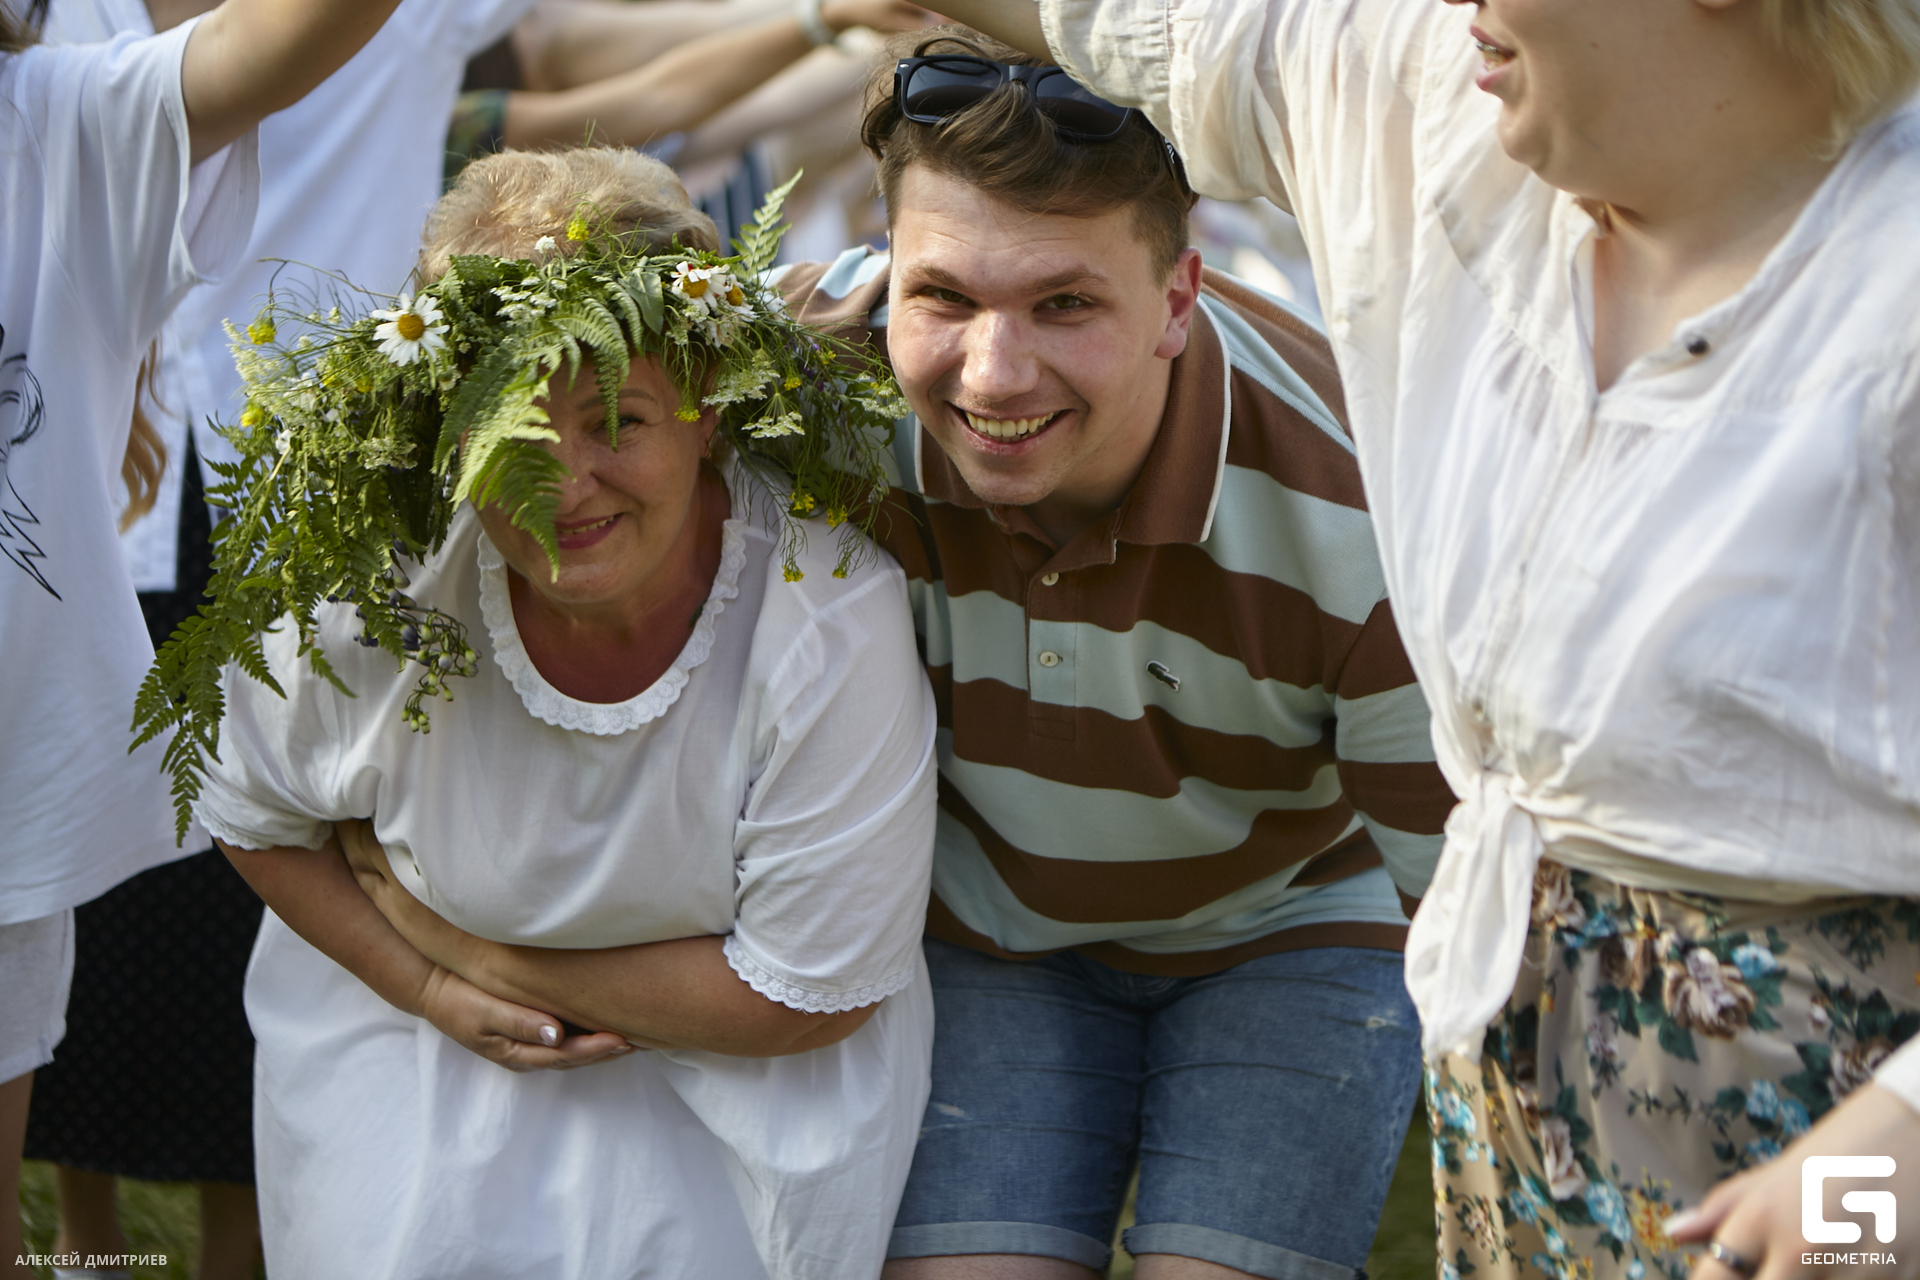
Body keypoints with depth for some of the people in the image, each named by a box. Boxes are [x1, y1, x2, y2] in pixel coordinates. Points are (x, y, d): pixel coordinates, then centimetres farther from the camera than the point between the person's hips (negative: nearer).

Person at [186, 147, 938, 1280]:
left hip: (734, 1069, -1)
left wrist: (475, 952, -19)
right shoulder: (371, 592, -24)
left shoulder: (833, 620, -32)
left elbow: (808, 996, -22)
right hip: (416, 1042, 2)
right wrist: (430, 989, -13)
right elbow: (258, 824, -1)